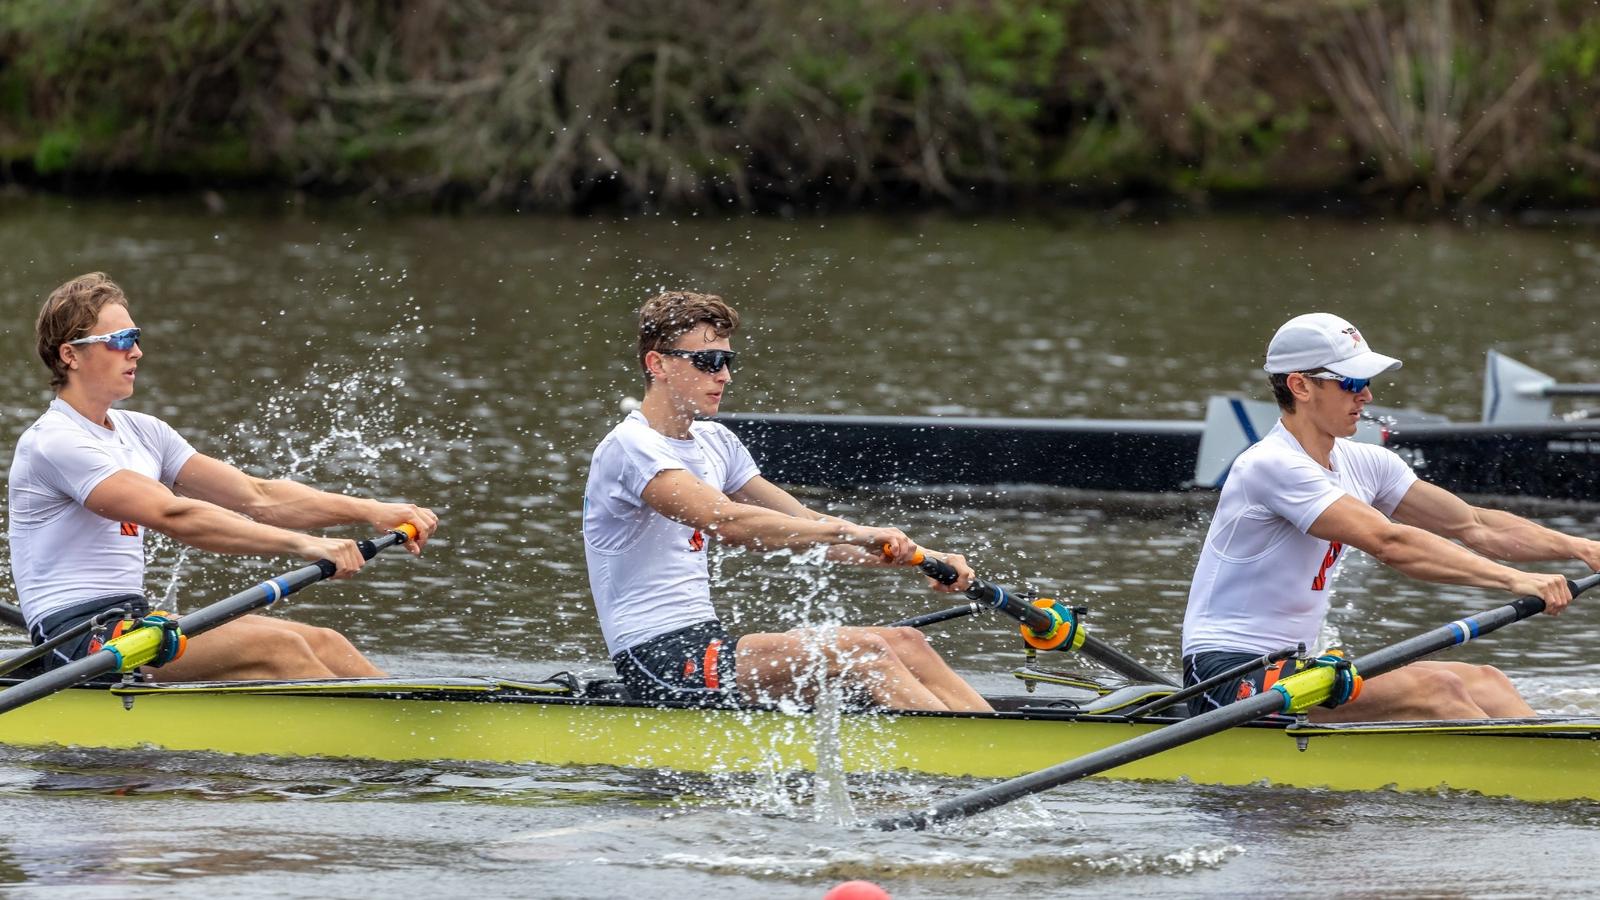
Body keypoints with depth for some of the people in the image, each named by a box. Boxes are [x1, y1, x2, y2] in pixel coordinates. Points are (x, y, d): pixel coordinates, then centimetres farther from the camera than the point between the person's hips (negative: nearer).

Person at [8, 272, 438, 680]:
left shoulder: (141, 433, 16)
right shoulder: (53, 443, -13)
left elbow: (256, 497, 11)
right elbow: (173, 516, -24)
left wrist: (371, 511, -2)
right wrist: (303, 544, -29)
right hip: (78, 637, -9)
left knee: (321, 643, -7)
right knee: (274, 646, -24)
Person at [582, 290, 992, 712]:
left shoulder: (713, 443, 17)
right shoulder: (629, 447, -13)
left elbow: (805, 525, 15)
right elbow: (725, 521, -27)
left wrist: (921, 557, 2)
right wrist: (851, 533, -30)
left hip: (705, 642, 9)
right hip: (660, 660, -9)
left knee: (904, 644, -5)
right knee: (863, 652, -22)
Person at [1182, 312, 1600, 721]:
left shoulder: (1362, 464, 11)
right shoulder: (1271, 467, -18)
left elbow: (1474, 526, 11)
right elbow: (1389, 543, -27)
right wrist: (1514, 580, -31)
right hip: (1227, 678, -9)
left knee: (1483, 683, -6)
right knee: (1432, 688, -25)